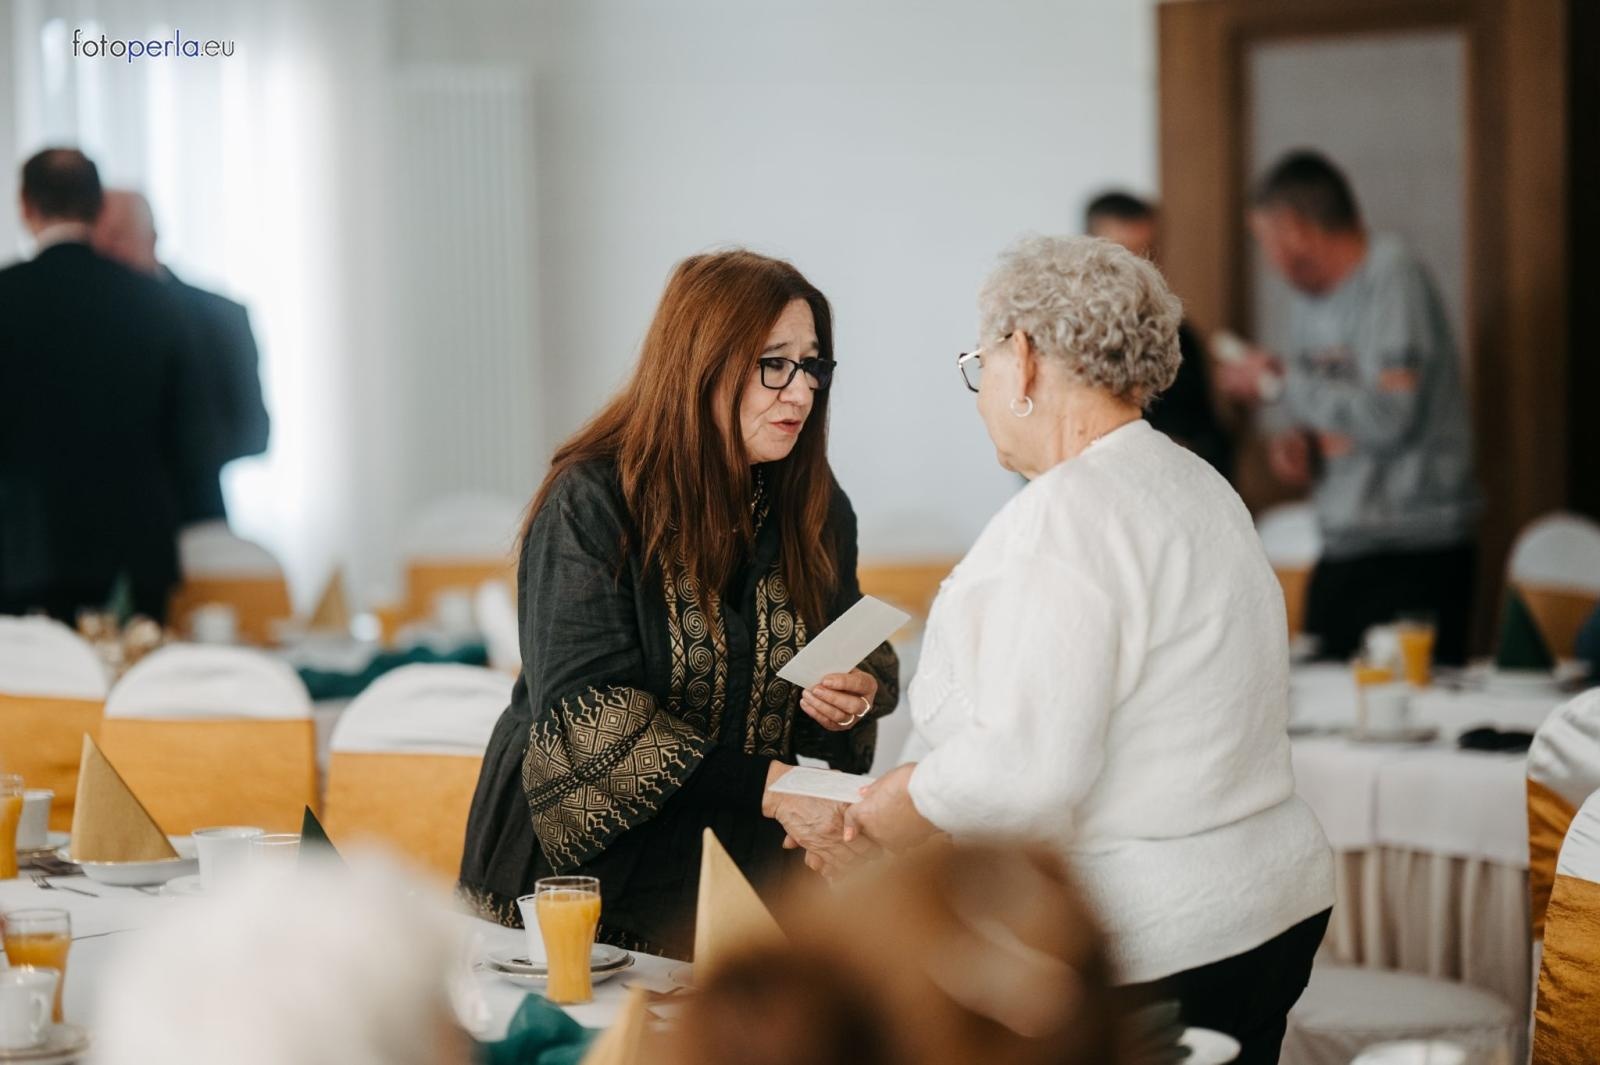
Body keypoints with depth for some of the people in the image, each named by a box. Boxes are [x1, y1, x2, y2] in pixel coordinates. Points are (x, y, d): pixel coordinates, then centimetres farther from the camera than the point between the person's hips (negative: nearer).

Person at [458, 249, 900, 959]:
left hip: (749, 875, 4)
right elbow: (585, 711, -18)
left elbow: (863, 657, 22)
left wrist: (858, 696, -3)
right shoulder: (591, 503, -10)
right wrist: (761, 786, -26)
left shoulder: (819, 510, 7)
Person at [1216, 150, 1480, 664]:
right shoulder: (1309, 295, 15)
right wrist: (1291, 437, -1)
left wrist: (1278, 382, -11)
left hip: (1416, 551, -8)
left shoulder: (1393, 275, -11)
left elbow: (1389, 415, -21)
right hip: (1342, 551, 8)